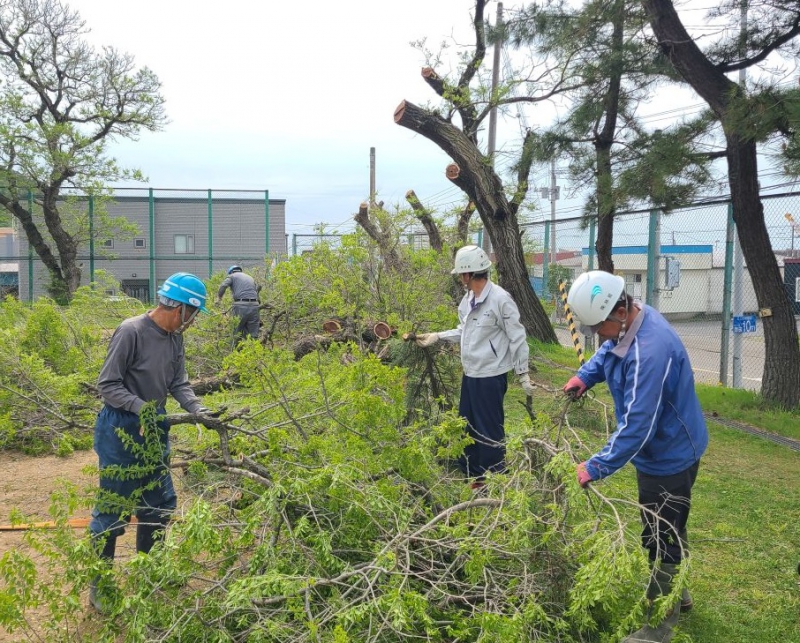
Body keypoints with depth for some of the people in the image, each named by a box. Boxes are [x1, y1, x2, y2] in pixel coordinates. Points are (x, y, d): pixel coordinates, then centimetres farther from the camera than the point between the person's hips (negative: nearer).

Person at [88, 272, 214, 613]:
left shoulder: (175, 338, 2)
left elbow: (178, 384, 6)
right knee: (112, 507, 3)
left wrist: (199, 410, -9)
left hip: (155, 430, 8)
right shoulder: (130, 332, -21)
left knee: (159, 503, 16)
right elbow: (107, 385, -18)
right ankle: (98, 584, 19)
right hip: (122, 430, -8)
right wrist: (141, 408, -28)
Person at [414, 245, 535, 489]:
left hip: (491, 376, -8)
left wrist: (523, 374, -12)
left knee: (490, 431, 3)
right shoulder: (467, 300, 8)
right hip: (470, 374, 9)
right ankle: (471, 474, 32)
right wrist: (436, 337, 11)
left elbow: (517, 338, -13)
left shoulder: (500, 299, -17)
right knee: (466, 426, 17)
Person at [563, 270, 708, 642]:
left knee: (662, 538, 6)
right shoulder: (629, 323, -5)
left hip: (670, 456, -10)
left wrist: (596, 467, -27)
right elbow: (606, 353, 18)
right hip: (660, 450, 10)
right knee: (665, 531, 25)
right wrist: (584, 375, 0)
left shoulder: (650, 352, -36)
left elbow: (636, 426, -34)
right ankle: (675, 593, 45)